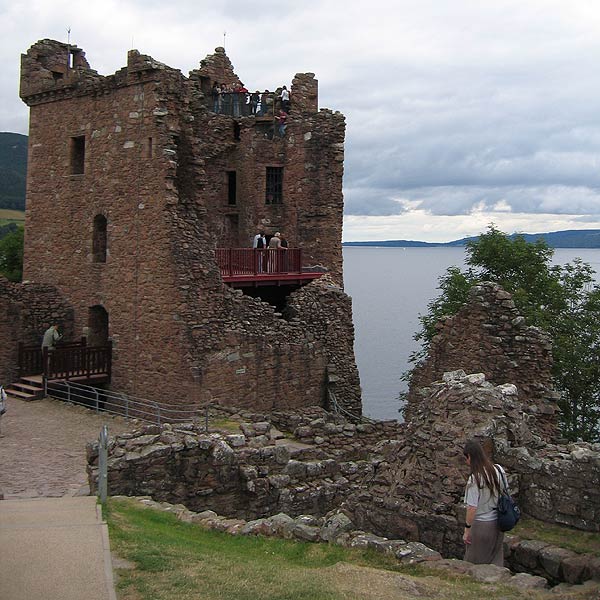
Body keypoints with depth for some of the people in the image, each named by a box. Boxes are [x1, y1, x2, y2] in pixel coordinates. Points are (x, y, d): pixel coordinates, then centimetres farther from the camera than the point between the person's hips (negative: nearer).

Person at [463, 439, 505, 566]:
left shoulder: (475, 479, -23)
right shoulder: (499, 470, -5)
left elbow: (472, 508, -21)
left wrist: (467, 530, -10)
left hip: (481, 525, -6)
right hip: (498, 522, 6)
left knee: (474, 562, 12)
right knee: (495, 560, 19)